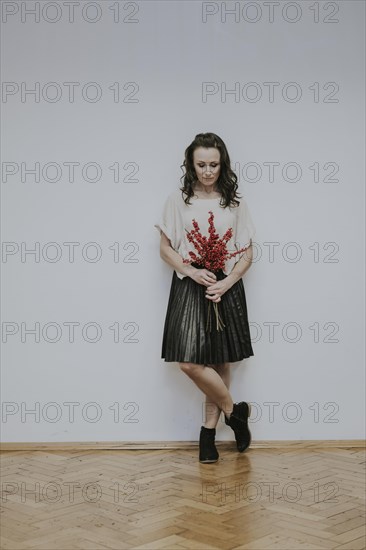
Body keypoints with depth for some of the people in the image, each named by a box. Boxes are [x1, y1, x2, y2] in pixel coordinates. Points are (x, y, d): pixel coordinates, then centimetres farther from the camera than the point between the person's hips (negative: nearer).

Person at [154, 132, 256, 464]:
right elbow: (166, 249, 3)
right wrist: (193, 272, -13)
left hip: (227, 288, 1)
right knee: (189, 362, -12)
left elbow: (247, 253, 6)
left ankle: (209, 431, 18)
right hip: (189, 286, -1)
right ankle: (234, 411, 9)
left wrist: (226, 283, -11)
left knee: (220, 361, 3)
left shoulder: (236, 203, 5)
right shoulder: (177, 201, 3)